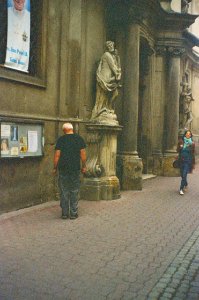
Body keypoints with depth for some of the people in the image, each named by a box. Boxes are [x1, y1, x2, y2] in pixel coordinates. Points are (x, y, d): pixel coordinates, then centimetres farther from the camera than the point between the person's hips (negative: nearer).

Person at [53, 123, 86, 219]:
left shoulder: (61, 139, -2)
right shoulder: (79, 139, 2)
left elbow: (57, 155, -4)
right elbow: (83, 154, -1)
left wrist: (55, 168, 4)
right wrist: (84, 166, 8)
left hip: (63, 169, 0)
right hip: (75, 168, 1)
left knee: (64, 191, 7)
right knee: (74, 191, 7)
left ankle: (65, 213, 11)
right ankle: (73, 213, 10)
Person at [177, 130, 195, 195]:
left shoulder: (192, 143, 0)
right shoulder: (181, 141, 3)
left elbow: (193, 154, 3)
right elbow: (178, 150, 3)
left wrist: (193, 163, 3)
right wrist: (180, 147, -20)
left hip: (188, 161, -2)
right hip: (181, 160, 3)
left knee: (184, 175, -13)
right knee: (182, 175, 11)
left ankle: (181, 189, -9)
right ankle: (186, 185, 39)